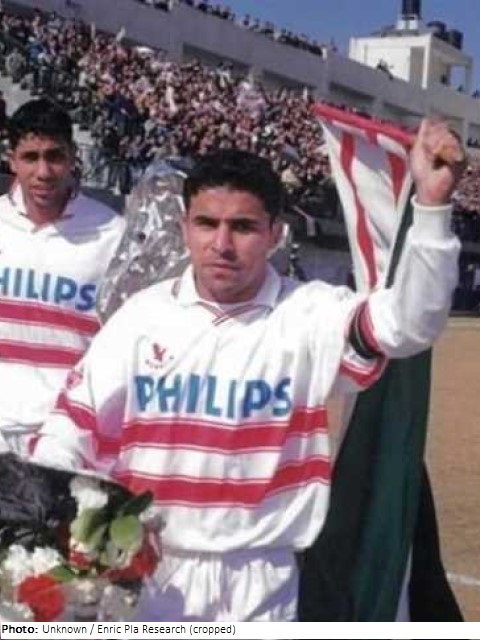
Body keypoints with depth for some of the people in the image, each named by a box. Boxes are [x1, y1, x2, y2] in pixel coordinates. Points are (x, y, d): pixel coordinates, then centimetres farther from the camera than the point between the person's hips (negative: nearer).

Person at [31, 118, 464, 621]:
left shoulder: (311, 315, -7)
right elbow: (73, 426, 3)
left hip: (257, 585, -1)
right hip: (142, 574, 2)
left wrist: (431, 204, -34)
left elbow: (408, 322, -22)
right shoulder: (142, 314, 0)